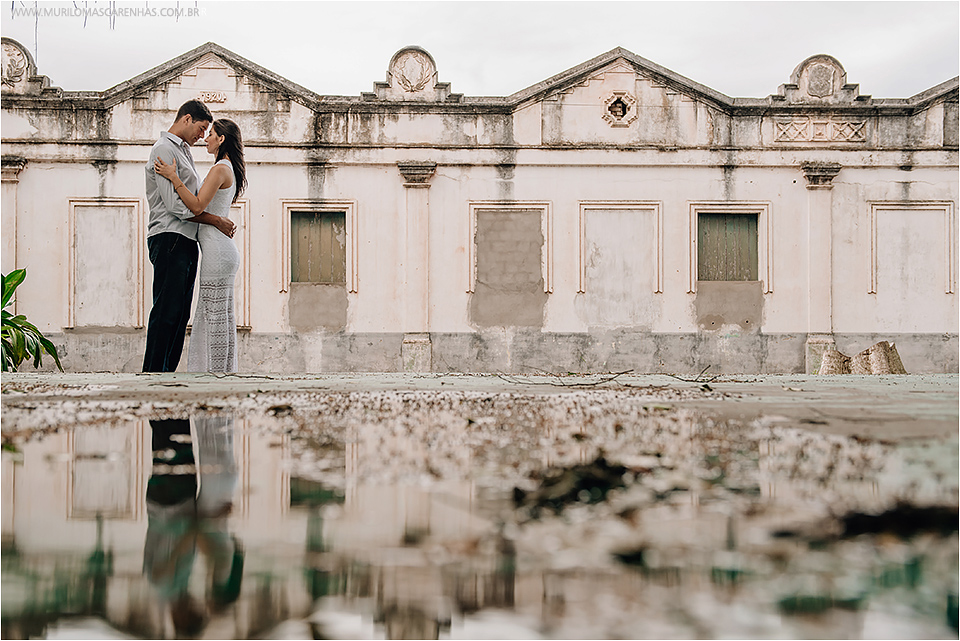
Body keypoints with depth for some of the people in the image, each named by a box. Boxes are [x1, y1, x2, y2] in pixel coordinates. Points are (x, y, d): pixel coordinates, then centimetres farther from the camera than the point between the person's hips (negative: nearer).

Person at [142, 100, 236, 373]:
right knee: (166, 312, -11)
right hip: (169, 240, -10)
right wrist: (217, 221, -12)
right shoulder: (165, 149, -8)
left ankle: (167, 371, 10)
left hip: (186, 242, 10)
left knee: (180, 314, 8)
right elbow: (175, 205, -16)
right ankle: (153, 371, -10)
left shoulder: (183, 150, 23)